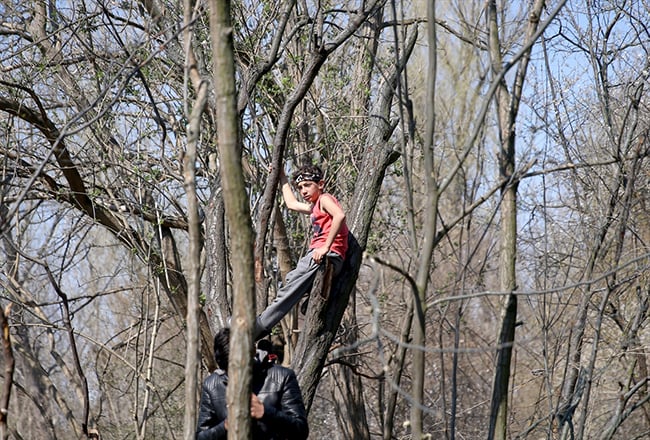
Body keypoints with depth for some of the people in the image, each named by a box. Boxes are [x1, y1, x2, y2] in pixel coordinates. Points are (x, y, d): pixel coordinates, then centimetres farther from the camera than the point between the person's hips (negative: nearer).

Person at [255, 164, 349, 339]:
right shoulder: (315, 207, 31)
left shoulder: (325, 199, 1)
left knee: (288, 290, -17)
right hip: (319, 257, 11)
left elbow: (340, 215, -20)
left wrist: (326, 247, -25)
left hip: (328, 256, -11)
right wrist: (282, 177, 49)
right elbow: (292, 203, 49)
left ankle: (260, 326, -24)